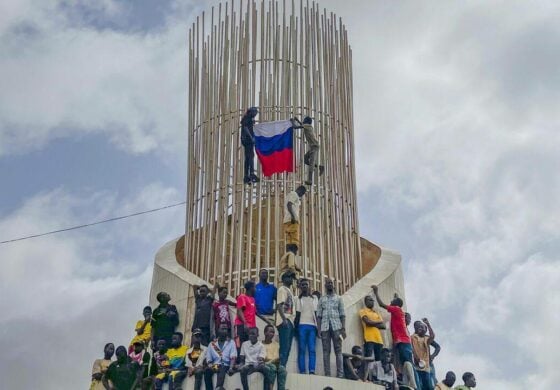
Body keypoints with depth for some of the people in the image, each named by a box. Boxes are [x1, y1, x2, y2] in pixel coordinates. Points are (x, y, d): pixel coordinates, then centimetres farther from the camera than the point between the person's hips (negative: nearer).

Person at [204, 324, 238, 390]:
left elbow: (233, 357, -1)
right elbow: (208, 359, 12)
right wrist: (210, 366, -10)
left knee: (222, 370, -37)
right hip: (214, 365, 2)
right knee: (207, 370, -31)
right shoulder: (212, 344, 16)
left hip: (225, 365, -2)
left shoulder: (231, 342, 11)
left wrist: (231, 367, -19)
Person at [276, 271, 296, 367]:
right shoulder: (282, 289, -3)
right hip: (284, 321, -9)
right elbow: (279, 305, -14)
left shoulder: (289, 290, 24)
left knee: (287, 348, 6)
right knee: (284, 347, -15)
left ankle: (282, 367, 6)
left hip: (290, 321, 9)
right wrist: (284, 319, -24)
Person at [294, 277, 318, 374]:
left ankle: (312, 371, -14)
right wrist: (296, 327, -2)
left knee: (312, 349, -8)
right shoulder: (299, 299, 11)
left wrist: (317, 327, 5)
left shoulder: (314, 298, 16)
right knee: (302, 349, -6)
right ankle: (302, 371, -11)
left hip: (312, 326, 2)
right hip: (302, 326, -2)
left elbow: (316, 313, 12)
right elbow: (298, 314, 7)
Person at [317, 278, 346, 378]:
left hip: (336, 326, -1)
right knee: (326, 351, -3)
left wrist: (343, 328, -3)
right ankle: (327, 373, -5)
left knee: (338, 350, -5)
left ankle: (340, 373, -9)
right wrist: (318, 329, -3)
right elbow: (318, 315, 9)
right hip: (325, 327, 1)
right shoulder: (321, 299, 15)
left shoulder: (338, 298, 14)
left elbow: (342, 315, 8)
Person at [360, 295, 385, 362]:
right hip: (369, 339, -6)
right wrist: (379, 322, 5)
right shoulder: (363, 311, 7)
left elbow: (383, 326, 13)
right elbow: (368, 322, -10)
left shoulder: (377, 313, 24)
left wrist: (373, 324, -3)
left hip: (378, 339, 6)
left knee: (379, 360, 1)